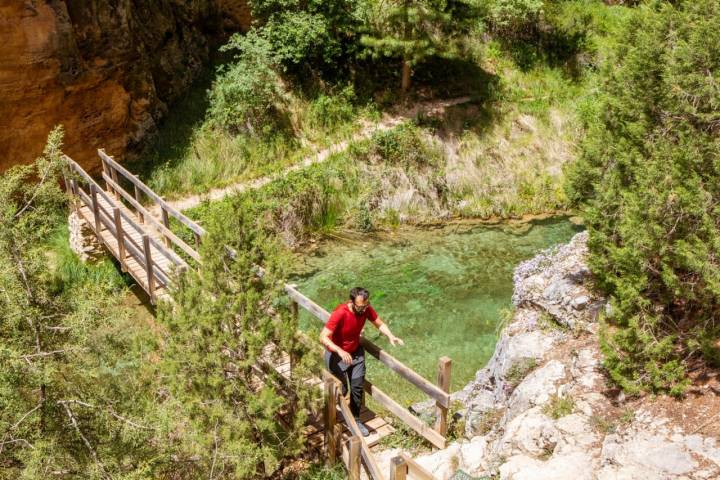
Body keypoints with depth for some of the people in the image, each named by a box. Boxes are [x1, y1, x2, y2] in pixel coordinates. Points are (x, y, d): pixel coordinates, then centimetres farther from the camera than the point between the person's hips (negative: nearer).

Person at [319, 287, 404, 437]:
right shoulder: (340, 313, -33)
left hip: (356, 352, 5)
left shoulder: (366, 309, -16)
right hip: (336, 354, -5)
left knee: (357, 387, 5)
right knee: (341, 389, 1)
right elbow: (323, 337, -34)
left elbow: (380, 324, 1)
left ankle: (356, 420, 22)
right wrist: (340, 351, -48)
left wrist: (390, 336, -18)